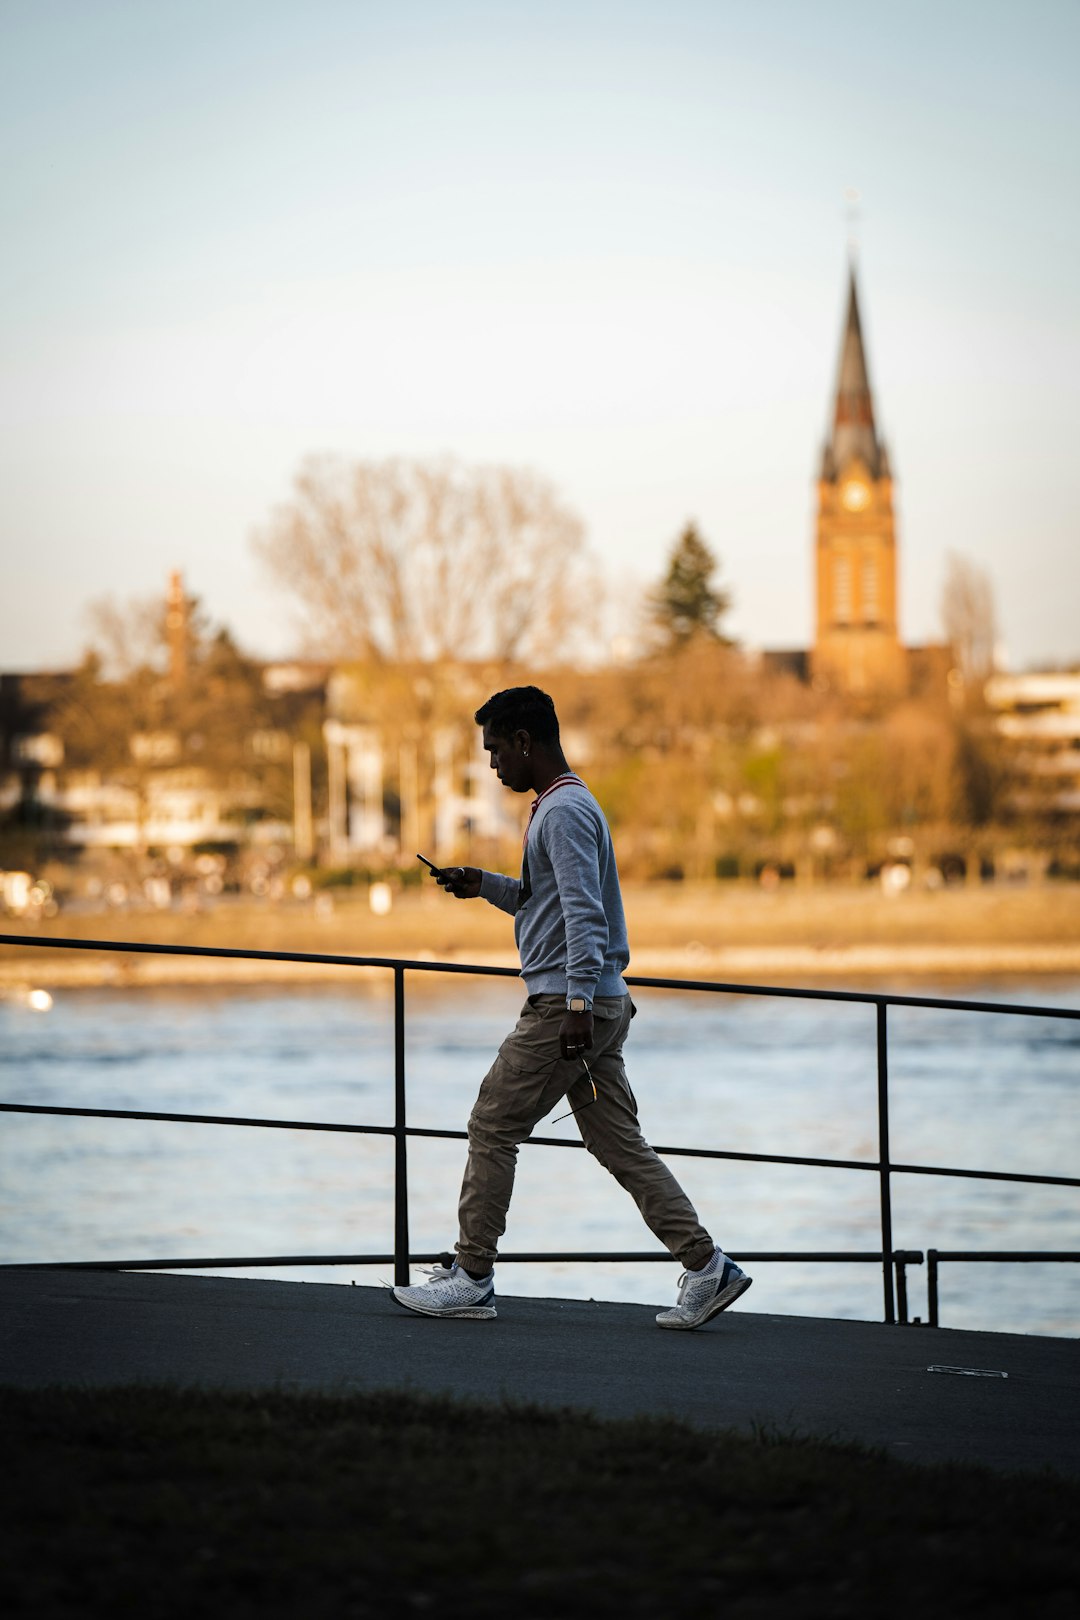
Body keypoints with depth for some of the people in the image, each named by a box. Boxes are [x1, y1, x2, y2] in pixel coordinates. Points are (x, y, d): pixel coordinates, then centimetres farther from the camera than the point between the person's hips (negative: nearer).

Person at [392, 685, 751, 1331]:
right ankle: (706, 1266, 1)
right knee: (619, 1143, 6)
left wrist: (577, 1002, -27)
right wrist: (485, 884, 17)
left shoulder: (565, 811, -12)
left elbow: (585, 912, -21)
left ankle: (472, 1277, 4)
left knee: (493, 1127, -1)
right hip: (603, 1006, 10)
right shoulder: (562, 805, 20)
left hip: (566, 1002, -10)